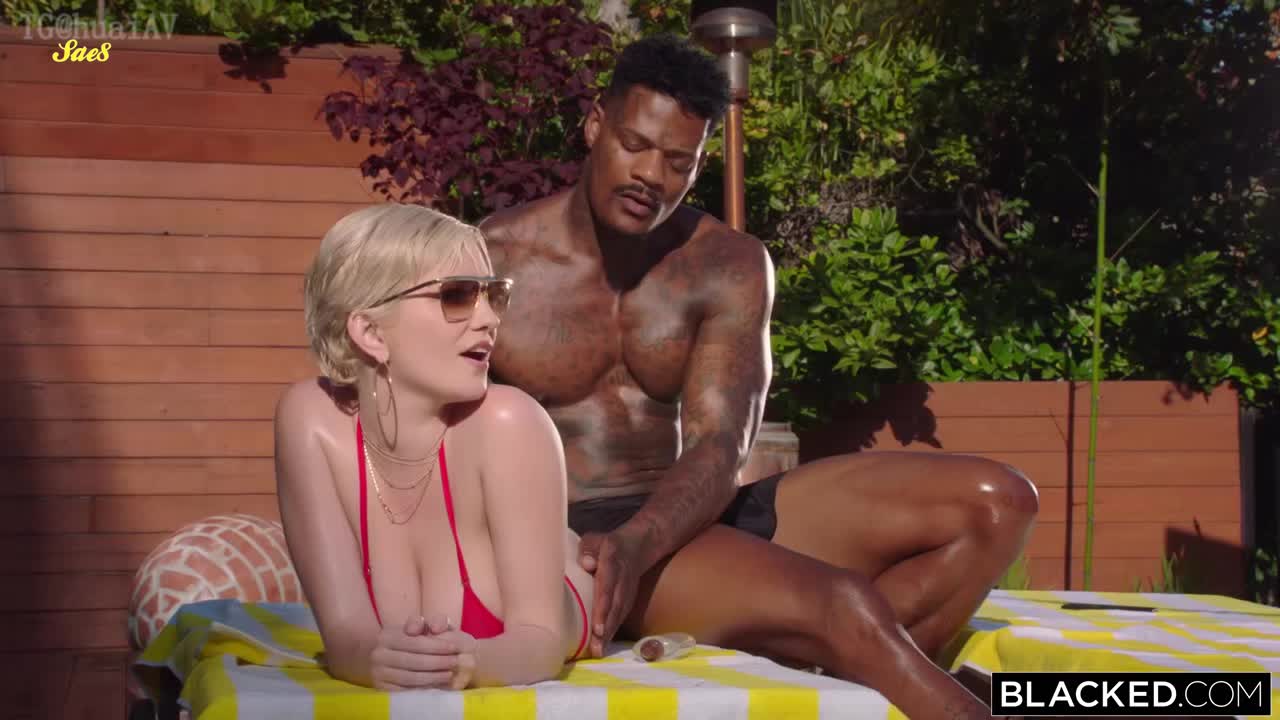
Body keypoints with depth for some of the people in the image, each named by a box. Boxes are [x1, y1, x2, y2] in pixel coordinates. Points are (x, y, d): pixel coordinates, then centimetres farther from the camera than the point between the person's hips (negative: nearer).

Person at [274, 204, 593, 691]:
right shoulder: (311, 420, -23)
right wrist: (375, 657, -49)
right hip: (405, 694, 1)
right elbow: (344, 628, -25)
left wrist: (468, 661, -51)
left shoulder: (504, 422, -30)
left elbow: (540, 637, -29)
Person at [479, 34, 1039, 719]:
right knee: (845, 608, -29)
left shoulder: (728, 265, 1)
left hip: (687, 517, 6)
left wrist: (635, 544, -31)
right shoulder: (492, 261, -6)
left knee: (993, 502, -8)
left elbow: (718, 449, -10)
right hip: (570, 540, -5)